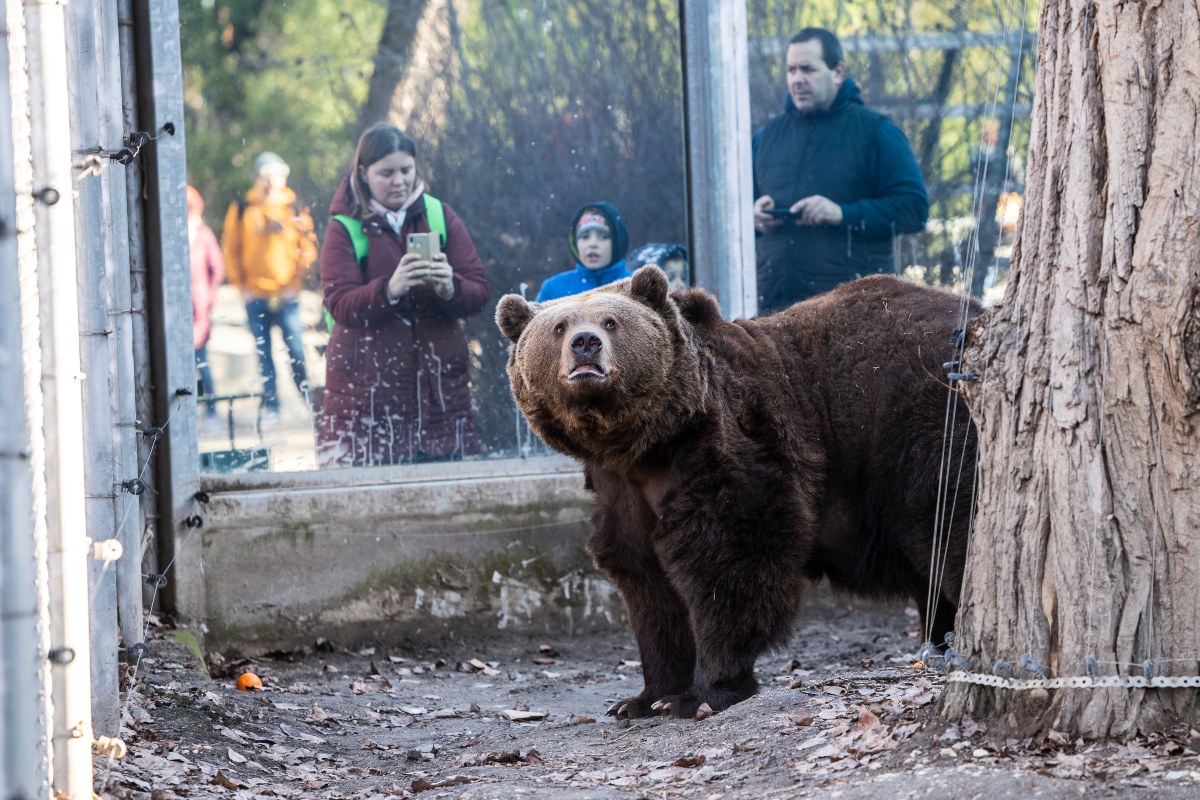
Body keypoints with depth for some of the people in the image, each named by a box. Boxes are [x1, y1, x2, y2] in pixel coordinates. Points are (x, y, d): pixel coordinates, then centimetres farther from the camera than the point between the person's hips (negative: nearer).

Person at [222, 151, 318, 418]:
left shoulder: (294, 209, 4)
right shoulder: (241, 210, 5)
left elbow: (308, 246, 4)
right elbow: (231, 249, 7)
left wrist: (296, 278, -6)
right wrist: (241, 284, 2)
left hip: (287, 294, -1)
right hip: (256, 295, 1)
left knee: (296, 350, -8)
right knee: (263, 354, 3)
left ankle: (308, 399, 1)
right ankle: (271, 404, 8)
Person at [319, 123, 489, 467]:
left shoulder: (440, 215, 10)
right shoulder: (345, 228, 2)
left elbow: (479, 293, 6)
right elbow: (340, 305, -9)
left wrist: (450, 288, -16)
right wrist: (390, 289, -26)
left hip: (438, 381, 3)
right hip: (367, 387, -3)